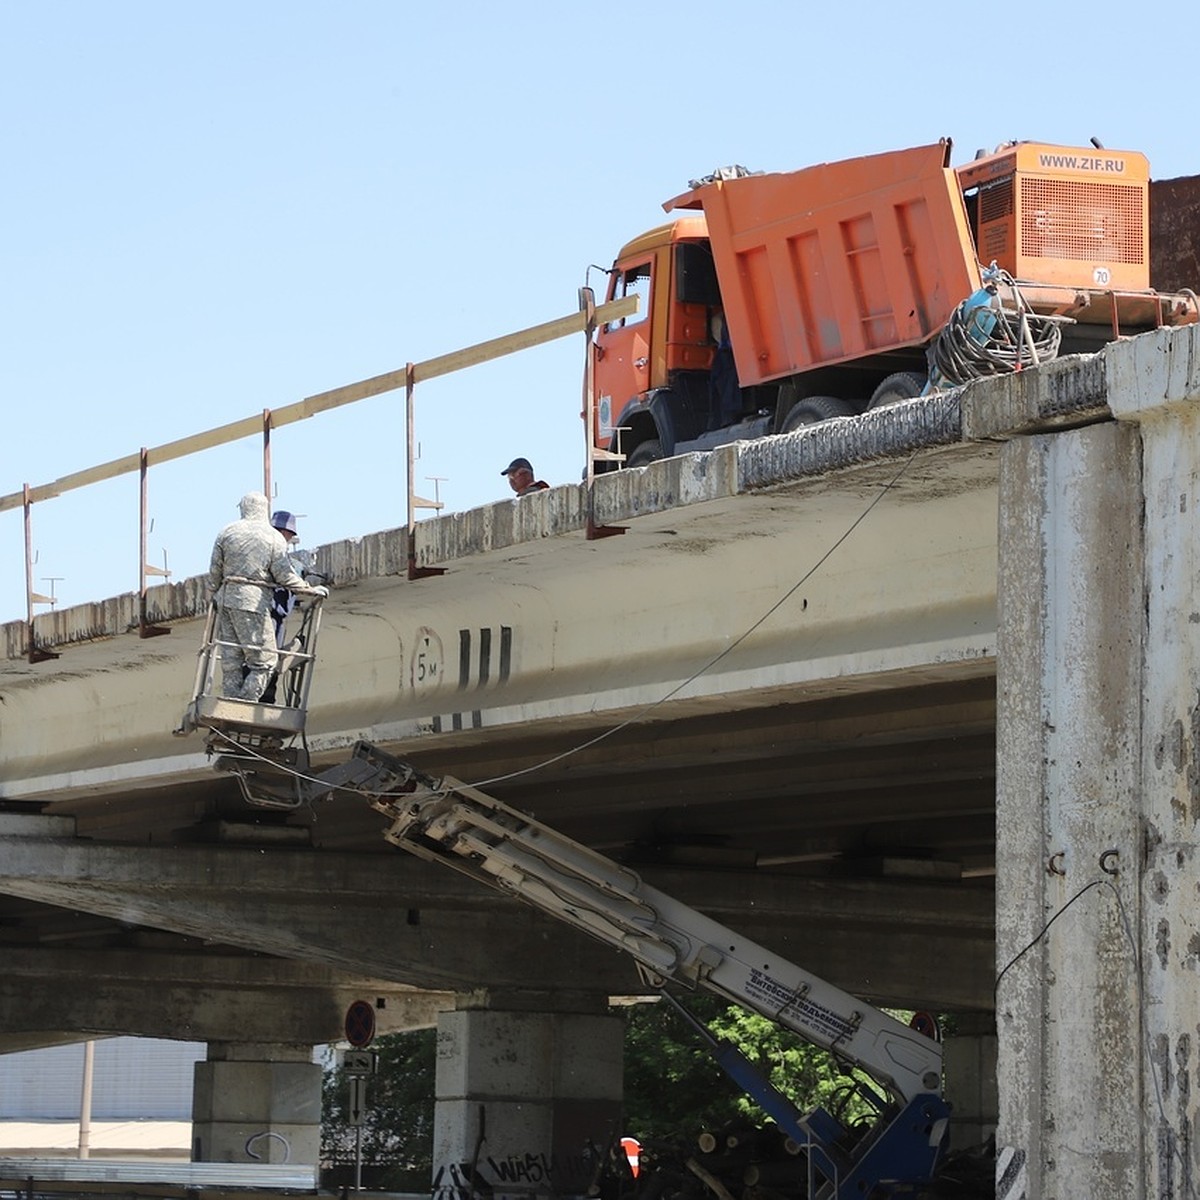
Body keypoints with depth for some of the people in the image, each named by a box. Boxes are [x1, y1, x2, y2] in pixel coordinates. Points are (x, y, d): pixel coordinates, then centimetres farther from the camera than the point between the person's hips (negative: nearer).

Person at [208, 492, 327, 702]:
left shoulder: (227, 533, 10)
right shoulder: (274, 538, 1)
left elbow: (215, 570, 12)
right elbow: (285, 575, -4)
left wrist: (214, 591, 30)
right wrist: (310, 590, 5)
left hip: (228, 599, 5)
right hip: (254, 602, -5)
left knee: (231, 662, 7)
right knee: (264, 661, -1)